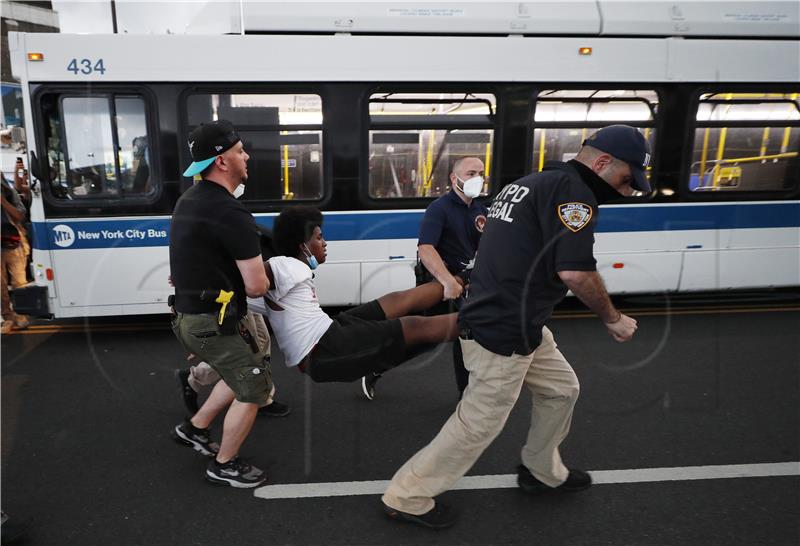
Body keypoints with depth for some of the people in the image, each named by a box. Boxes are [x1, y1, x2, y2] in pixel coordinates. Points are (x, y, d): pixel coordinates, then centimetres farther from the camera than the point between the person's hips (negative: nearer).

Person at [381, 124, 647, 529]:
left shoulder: (530, 183, 16)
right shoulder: (572, 188, -14)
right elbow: (574, 271, -22)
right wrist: (612, 319, -8)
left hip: (517, 326, 10)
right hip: (502, 334, -10)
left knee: (561, 389, 23)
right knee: (479, 425, 3)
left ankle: (542, 472, 42)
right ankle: (406, 498, 18)